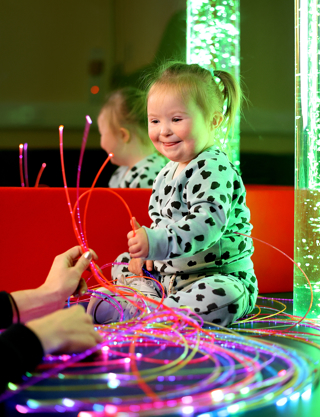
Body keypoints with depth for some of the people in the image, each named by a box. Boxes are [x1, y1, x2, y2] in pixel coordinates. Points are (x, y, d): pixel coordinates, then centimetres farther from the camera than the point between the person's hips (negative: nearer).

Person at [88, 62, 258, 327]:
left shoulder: (214, 169, -19)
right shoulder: (169, 172, 11)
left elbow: (207, 224, -34)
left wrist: (157, 242, -44)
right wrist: (146, 247, 5)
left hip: (221, 277, -9)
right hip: (170, 275, 9)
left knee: (222, 296, -40)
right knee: (124, 263, 18)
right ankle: (151, 300, -8)